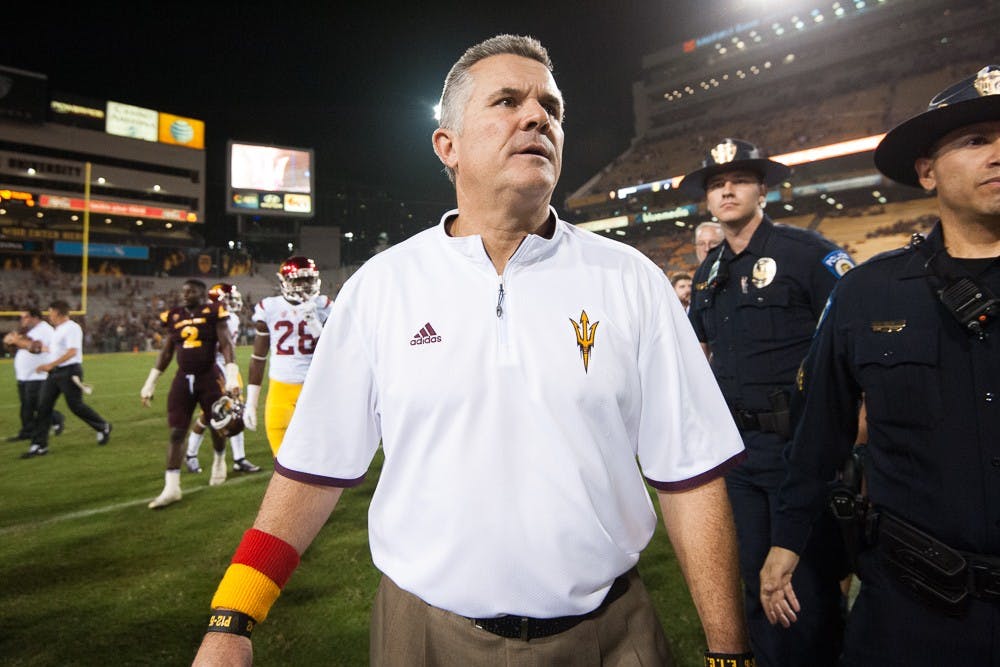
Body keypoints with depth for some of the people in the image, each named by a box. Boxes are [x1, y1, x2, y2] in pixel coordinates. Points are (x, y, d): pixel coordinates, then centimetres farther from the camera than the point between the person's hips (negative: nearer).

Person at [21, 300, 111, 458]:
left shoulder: (72, 328, -14)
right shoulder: (56, 330, 17)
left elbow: (72, 352, -23)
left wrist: (51, 364, -27)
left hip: (69, 371, -9)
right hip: (54, 373, 9)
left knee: (76, 406, -2)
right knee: (43, 406, 3)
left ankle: (103, 427, 19)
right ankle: (39, 445, 7)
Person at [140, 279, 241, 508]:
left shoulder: (213, 313, -5)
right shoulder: (174, 317, 7)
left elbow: (226, 345, -9)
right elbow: (166, 353, 14)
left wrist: (231, 376, -19)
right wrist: (150, 384, 14)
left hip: (209, 377, -3)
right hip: (183, 379, 4)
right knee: (176, 432, -1)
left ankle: (219, 460, 40)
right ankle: (171, 488, 3)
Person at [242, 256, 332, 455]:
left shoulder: (322, 307, 0)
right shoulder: (269, 308, 1)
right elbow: (258, 358, 7)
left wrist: (315, 324, -18)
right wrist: (251, 402, 7)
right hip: (280, 389, 1)